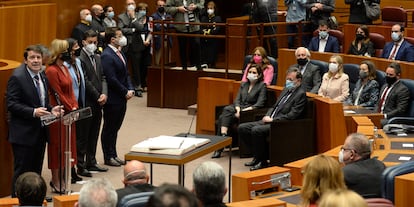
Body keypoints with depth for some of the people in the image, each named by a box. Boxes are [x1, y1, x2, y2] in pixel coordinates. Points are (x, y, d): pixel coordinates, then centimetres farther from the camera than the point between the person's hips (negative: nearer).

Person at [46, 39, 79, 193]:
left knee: (67, 146, 12)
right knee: (58, 146, 0)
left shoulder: (64, 68, 12)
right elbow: (58, 94, -16)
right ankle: (56, 182, 8)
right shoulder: (52, 71, -15)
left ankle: (61, 179, 22)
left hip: (69, 114, 9)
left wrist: (75, 106, 1)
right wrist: (71, 109, -11)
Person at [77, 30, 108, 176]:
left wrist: (104, 94, -6)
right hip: (86, 103, -8)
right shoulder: (80, 59, -13)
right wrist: (98, 97, -12)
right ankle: (80, 166, 3)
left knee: (94, 135, 15)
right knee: (82, 136, -1)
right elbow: (85, 82, -16)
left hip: (97, 103, 8)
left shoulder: (97, 58, 15)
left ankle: (91, 162, 24)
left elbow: (102, 78, 11)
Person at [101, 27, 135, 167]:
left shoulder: (120, 53, 12)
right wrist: (125, 92, -14)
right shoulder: (107, 56, -18)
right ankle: (108, 157, 12)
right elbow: (112, 79, -22)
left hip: (121, 98, 9)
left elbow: (125, 74, 17)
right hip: (112, 99, -9)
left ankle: (113, 154, 24)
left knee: (115, 128, 16)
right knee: (109, 128, 3)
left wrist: (130, 89, 3)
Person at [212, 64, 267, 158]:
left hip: (251, 111, -5)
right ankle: (223, 136, -36)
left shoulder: (262, 86, 2)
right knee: (226, 110, -28)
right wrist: (237, 108, -10)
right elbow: (237, 99, 12)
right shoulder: (243, 84, 21)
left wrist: (245, 110, -18)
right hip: (239, 108, 5)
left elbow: (260, 104, -8)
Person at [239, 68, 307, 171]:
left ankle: (262, 161, -16)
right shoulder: (286, 90, 18)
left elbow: (292, 116, -18)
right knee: (242, 128, 0)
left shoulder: (301, 94, -10)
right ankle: (257, 156, 7)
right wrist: (267, 116, 3)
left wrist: (272, 119, -17)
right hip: (270, 120, 10)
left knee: (256, 130, -31)